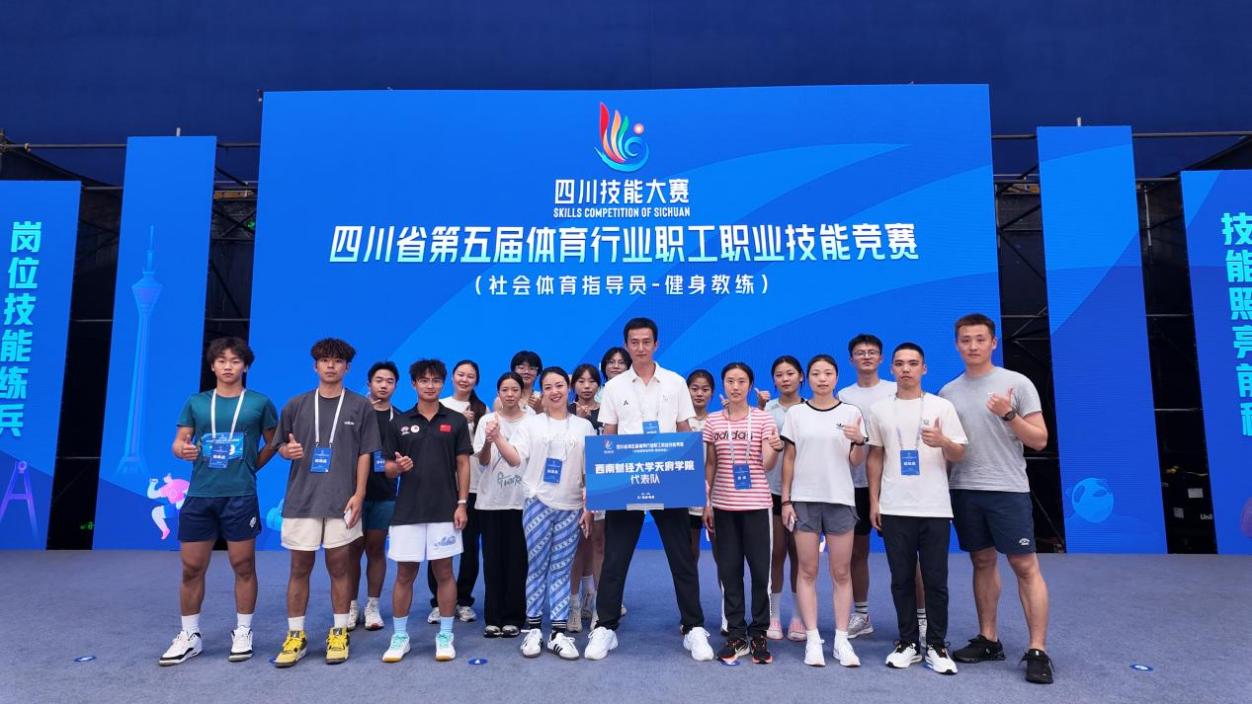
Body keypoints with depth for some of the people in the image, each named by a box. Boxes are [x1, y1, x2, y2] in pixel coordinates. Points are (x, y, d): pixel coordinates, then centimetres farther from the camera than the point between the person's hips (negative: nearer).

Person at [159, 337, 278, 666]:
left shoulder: (259, 403, 3)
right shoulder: (196, 402, 9)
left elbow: (273, 442, 11)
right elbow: (178, 442, 7)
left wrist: (251, 466, 3)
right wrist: (183, 450, -14)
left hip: (240, 495, -2)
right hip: (199, 494, 3)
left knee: (243, 566, 5)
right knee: (192, 568, 8)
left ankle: (243, 633, 19)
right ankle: (189, 636, 23)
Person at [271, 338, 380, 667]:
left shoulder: (360, 406, 2)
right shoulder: (296, 405, 7)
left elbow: (365, 454, 0)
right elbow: (280, 446, 14)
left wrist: (358, 494, -7)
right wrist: (288, 450, -10)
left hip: (341, 500, -1)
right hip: (301, 498, 2)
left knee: (339, 566, 6)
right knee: (299, 568, 7)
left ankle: (339, 633, 17)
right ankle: (295, 636, 19)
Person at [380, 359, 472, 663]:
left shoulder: (456, 421, 2)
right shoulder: (399, 422, 5)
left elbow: (463, 465, 1)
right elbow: (388, 467, 6)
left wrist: (462, 504, -6)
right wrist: (398, 466, -17)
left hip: (444, 511, -1)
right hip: (407, 511, 1)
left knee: (444, 573, 5)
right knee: (404, 574, 8)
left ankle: (445, 636, 17)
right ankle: (399, 637, 22)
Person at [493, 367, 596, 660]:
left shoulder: (584, 426, 8)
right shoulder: (532, 423, 5)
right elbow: (515, 458, -5)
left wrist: (588, 505, 2)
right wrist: (497, 438, -22)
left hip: (570, 507, 1)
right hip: (538, 504, -1)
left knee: (561, 570, 5)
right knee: (536, 567, 3)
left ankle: (559, 633, 9)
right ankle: (533, 629, 13)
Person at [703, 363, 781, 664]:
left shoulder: (763, 418, -1)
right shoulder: (712, 421, 5)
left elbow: (767, 465, -6)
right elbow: (710, 465, 9)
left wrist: (775, 449, -27)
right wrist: (706, 502, 5)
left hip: (756, 504, -2)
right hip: (723, 505, 2)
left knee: (760, 570, 1)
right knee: (729, 570, 7)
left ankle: (758, 634, 17)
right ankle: (736, 636, 19)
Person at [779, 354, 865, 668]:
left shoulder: (851, 412, 3)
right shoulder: (796, 413, 4)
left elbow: (856, 461, 4)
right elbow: (789, 458, 6)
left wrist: (859, 441, -17)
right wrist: (785, 500, 1)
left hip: (840, 498, 0)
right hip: (804, 499, 0)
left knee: (841, 573, 4)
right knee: (808, 571, 3)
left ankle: (842, 640, 13)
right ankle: (812, 639, 10)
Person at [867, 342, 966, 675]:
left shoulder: (942, 407, 1)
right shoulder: (879, 409, 6)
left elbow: (960, 455, 2)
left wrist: (943, 442, -21)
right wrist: (873, 501, 6)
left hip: (934, 508, -1)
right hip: (894, 508, 2)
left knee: (935, 580, 4)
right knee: (902, 579, 7)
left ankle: (937, 645, 17)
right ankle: (908, 642, 19)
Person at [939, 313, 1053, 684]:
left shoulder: (1017, 384, -2)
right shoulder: (949, 392, 10)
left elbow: (1039, 440, -4)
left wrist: (1009, 415, -19)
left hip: (1008, 489, -4)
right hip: (964, 490, 4)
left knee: (1026, 567, -3)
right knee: (983, 563, 12)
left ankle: (1038, 651, 3)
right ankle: (988, 639, 21)